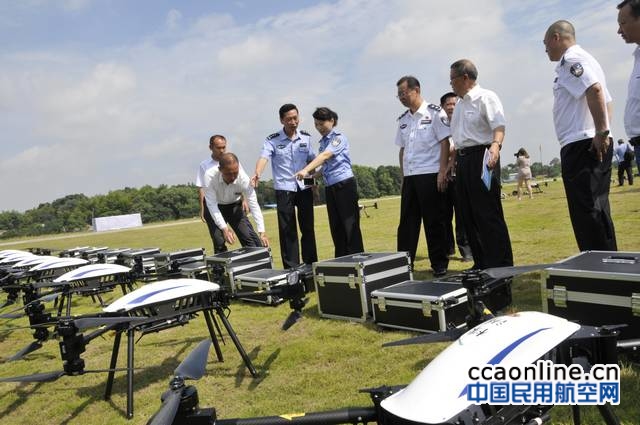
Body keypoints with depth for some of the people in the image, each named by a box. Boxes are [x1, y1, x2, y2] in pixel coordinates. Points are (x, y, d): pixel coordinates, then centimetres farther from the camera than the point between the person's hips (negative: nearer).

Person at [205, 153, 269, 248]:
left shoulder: (244, 179, -29)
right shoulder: (210, 176, -32)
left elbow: (254, 205, -26)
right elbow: (212, 205, -30)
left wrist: (262, 232, -33)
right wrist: (224, 229, -38)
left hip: (234, 206, 1)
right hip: (215, 208, -1)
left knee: (250, 238, -9)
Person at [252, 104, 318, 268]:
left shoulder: (306, 137, 7)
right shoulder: (272, 140, -4)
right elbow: (264, 157, -19)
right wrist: (257, 174, -38)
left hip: (304, 188, 3)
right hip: (284, 189, -3)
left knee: (308, 227, 8)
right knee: (287, 230, -1)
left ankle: (311, 264, 19)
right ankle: (291, 267, 7)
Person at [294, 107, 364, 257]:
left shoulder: (338, 137, -7)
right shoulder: (322, 142, 16)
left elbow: (325, 156, -23)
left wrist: (305, 170, -34)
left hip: (344, 184, -7)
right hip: (330, 187, 8)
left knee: (350, 225, -7)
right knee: (336, 228, 8)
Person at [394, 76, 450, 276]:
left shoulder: (434, 112, -2)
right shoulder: (402, 119, 15)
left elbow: (445, 142, -7)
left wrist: (442, 171, -13)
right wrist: (402, 175, 13)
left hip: (430, 174, -6)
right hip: (409, 177, 6)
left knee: (434, 221, 0)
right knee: (407, 221, 7)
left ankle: (439, 265, 11)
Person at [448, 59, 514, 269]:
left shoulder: (486, 97, -5)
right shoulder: (460, 105, 20)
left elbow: (499, 126, -18)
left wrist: (495, 145, -36)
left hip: (481, 158, -9)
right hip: (463, 161, 9)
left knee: (488, 214, -9)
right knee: (469, 215, 10)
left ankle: (501, 265, -1)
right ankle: (481, 264, 19)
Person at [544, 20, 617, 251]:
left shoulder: (571, 59, -5)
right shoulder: (580, 59, 25)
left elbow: (595, 89, -22)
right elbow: (606, 100, 25)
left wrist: (601, 132, -23)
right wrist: (601, 132, 20)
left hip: (582, 145, -10)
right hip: (593, 145, 10)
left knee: (587, 209, -10)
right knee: (595, 209, 12)